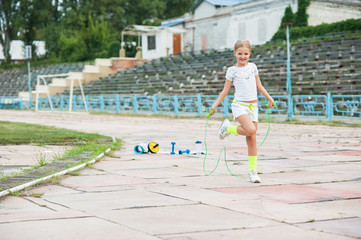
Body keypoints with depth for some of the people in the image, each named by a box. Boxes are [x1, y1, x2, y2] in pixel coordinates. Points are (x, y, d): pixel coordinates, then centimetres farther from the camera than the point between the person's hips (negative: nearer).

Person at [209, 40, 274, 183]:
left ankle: (253, 171, 7)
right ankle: (228, 128, 0)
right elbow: (225, 90, 4)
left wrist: (269, 98, 19)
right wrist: (215, 105, -2)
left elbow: (259, 85, 22)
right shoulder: (232, 71, 1)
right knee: (250, 130, -27)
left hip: (253, 106, 4)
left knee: (251, 139, 1)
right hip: (239, 105, -4)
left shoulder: (253, 67, 12)